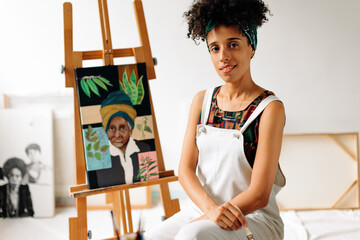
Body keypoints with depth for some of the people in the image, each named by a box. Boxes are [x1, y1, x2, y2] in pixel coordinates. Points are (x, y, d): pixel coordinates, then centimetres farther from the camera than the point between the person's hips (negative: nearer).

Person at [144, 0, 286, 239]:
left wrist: (202, 220, -16)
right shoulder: (202, 101, 9)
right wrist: (211, 208, -16)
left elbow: (259, 194, -12)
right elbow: (185, 168, 3)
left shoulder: (270, 108, -7)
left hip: (254, 219, -4)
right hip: (200, 210, 4)